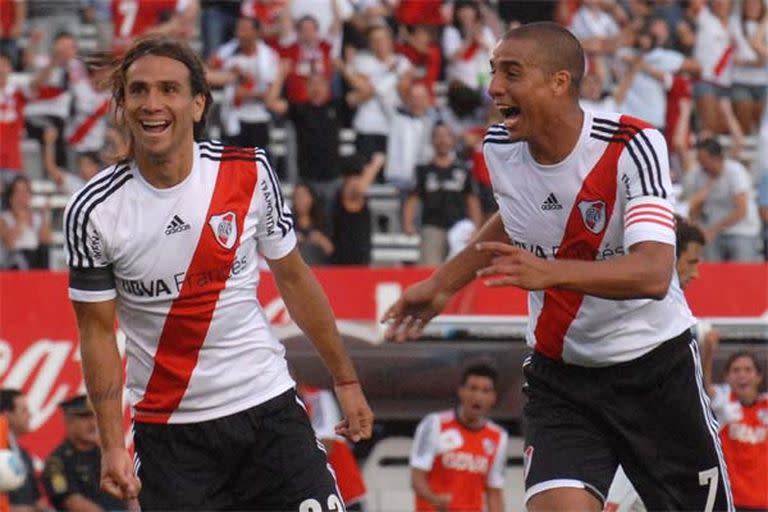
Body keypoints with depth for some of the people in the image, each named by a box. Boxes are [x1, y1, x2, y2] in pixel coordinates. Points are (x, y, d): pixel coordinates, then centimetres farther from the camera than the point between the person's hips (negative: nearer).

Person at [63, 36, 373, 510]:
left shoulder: (250, 173, -5)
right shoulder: (93, 211, -9)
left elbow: (293, 278, 8)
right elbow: (97, 329, -2)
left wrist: (346, 380, 9)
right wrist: (113, 445, -8)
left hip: (268, 405, 1)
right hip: (169, 430, -1)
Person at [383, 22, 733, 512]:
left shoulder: (632, 146, -22)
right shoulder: (501, 148, -5)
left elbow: (654, 275, -36)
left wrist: (549, 273, -49)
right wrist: (442, 284, 19)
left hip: (653, 363, -3)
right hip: (559, 373, 3)